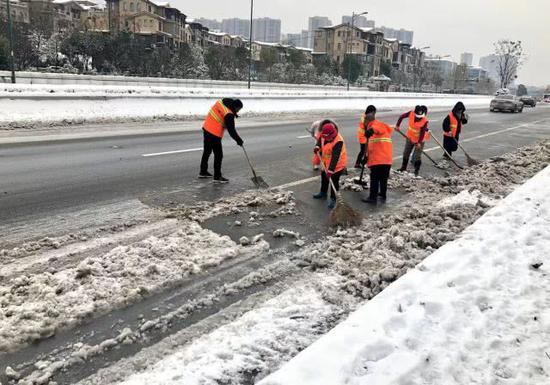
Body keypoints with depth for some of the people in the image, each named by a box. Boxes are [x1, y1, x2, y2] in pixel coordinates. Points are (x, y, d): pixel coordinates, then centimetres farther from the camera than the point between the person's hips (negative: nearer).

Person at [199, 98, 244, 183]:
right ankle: (217, 177, 4)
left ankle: (203, 172, 34)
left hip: (206, 128, 10)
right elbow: (231, 130, -18)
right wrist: (238, 140, -7)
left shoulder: (221, 102, 4)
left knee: (207, 151, 21)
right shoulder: (229, 115, -20)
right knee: (218, 155, -1)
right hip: (214, 134, -9)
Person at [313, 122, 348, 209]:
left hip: (338, 164, -8)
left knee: (334, 181, -7)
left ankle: (333, 199, 7)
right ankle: (323, 193, 44)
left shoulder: (338, 141, -34)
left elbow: (335, 157, -37)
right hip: (327, 162, 8)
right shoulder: (324, 135, -12)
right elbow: (320, 140, 12)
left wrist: (330, 170, -39)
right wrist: (317, 147, -10)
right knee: (324, 176, 22)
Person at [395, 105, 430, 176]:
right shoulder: (411, 114, -19)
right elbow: (402, 116, -4)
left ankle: (417, 170, 12)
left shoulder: (425, 121, -26)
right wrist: (397, 125, -8)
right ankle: (404, 167, 32)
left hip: (419, 140, -4)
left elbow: (422, 132, -23)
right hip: (410, 137, 4)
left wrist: (419, 142, -25)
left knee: (417, 156, -3)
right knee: (406, 153, 14)